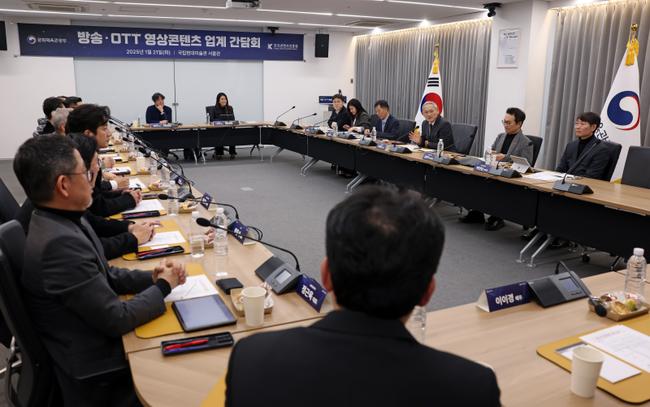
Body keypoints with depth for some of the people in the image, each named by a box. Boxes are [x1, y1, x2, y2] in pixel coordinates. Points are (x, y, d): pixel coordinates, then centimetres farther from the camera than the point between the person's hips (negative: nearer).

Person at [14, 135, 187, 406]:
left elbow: (104, 275, 11)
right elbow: (117, 319, -25)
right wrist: (163, 287, -11)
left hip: (94, 342, 8)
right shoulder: (59, 243, -31)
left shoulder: (62, 222, -1)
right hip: (98, 372, -8)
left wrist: (152, 277, -4)